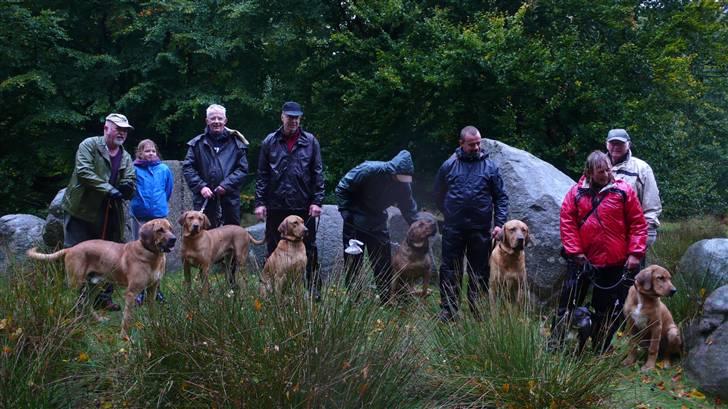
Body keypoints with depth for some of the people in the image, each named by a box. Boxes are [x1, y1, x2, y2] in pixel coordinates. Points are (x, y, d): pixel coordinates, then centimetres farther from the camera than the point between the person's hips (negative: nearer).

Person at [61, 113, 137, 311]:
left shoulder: (126, 157, 12)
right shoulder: (89, 145, -4)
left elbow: (130, 183, 8)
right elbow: (83, 171, -17)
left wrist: (126, 187, -18)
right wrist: (108, 189, -23)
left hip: (109, 215, 5)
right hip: (81, 211, -5)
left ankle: (104, 297, 17)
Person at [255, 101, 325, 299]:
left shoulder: (310, 142, 3)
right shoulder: (270, 142, 5)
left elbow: (318, 173, 2)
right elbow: (262, 175, 5)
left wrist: (317, 201, -6)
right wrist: (260, 202, -2)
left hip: (304, 207, -1)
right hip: (276, 207, 1)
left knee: (309, 250, 4)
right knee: (274, 250, 8)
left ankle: (314, 289, 11)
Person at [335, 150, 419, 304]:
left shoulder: (403, 185, -10)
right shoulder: (369, 170, -25)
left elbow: (410, 210, 2)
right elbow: (342, 188, -17)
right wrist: (346, 212, -22)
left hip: (378, 225, 4)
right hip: (355, 223, -4)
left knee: (384, 265, 6)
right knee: (353, 263, 0)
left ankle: (386, 301, 17)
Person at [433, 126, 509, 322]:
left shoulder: (489, 166, 2)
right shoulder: (449, 165, 2)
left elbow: (501, 197, 3)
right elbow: (438, 194, 14)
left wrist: (499, 223, -5)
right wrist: (448, 213, 10)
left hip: (480, 231, 0)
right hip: (453, 230, 0)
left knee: (479, 272, 8)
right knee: (450, 270, 2)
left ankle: (479, 312, 18)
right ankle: (448, 311, 9)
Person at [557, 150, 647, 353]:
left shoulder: (623, 191, -4)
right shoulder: (577, 192, 0)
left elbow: (638, 224, -4)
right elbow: (567, 222, -1)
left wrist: (635, 253, -10)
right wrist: (574, 251, -9)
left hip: (614, 263, -1)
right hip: (583, 260, 1)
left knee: (609, 312, 8)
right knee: (568, 303, 7)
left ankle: (600, 351, 20)